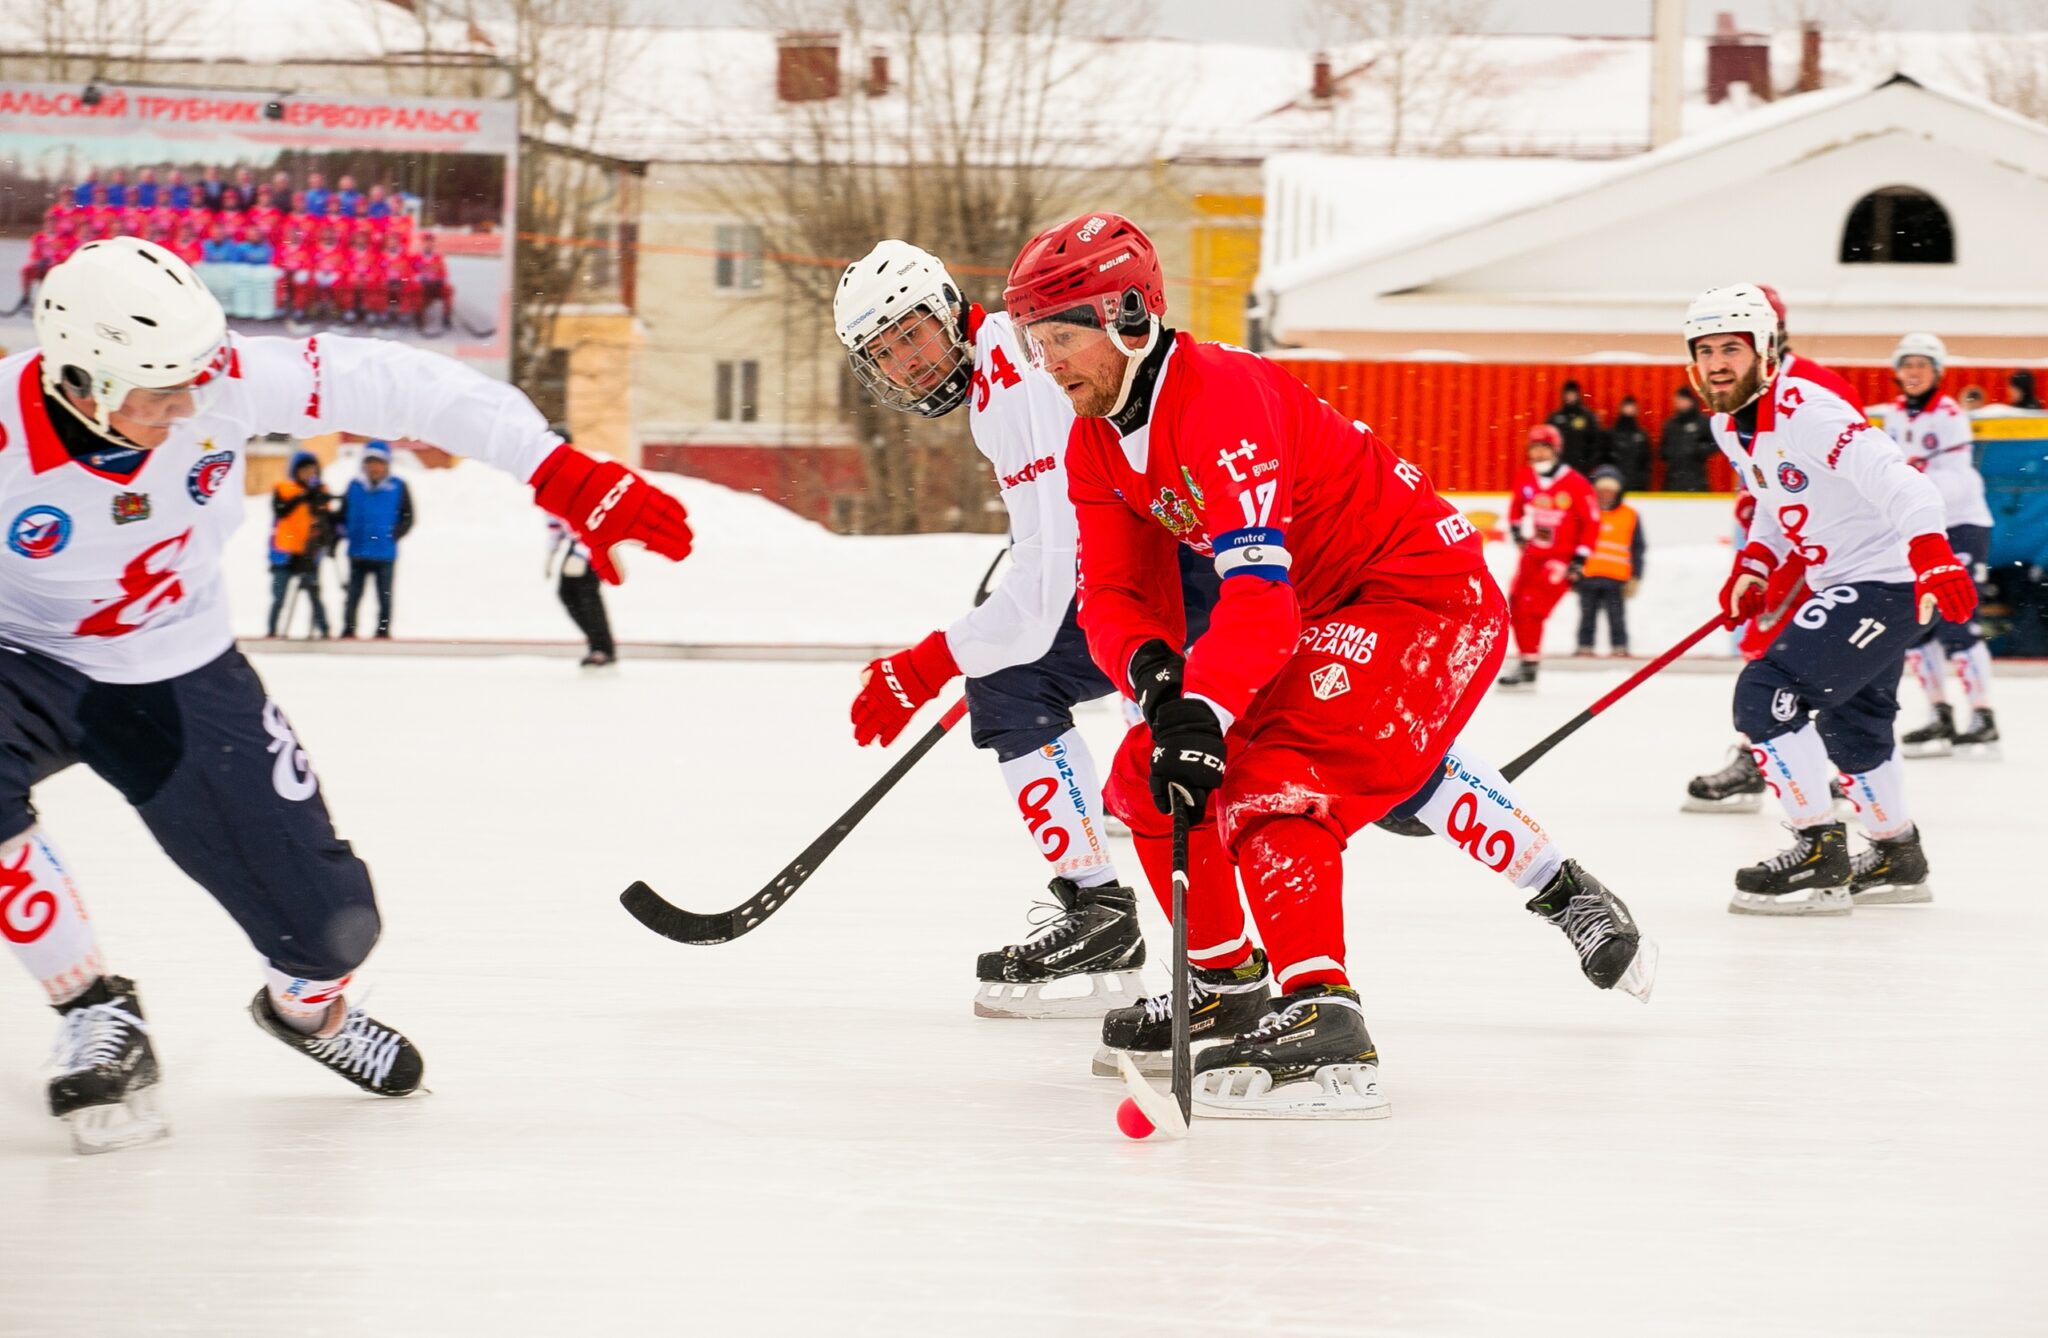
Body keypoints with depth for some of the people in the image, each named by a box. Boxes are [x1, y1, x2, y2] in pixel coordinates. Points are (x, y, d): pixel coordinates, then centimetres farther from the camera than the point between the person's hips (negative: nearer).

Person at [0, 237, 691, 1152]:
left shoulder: (222, 382, -25)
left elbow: (388, 386, -17)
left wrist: (568, 477, -20)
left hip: (180, 679, 3)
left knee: (330, 928, 0)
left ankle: (305, 1006, 42)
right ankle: (95, 1012, -13)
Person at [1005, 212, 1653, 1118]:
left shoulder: (1221, 397, -28)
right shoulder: (1096, 441, 2)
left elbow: (1259, 591, -36)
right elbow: (1115, 593, -1)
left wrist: (1205, 709, -48)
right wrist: (1147, 663, -24)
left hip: (1427, 593, -10)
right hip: (1328, 612, 10)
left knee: (1263, 783, -27)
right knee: (1150, 776, 8)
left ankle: (1323, 1024, -37)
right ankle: (1227, 983, 24)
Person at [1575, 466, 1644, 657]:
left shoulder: (1630, 516, 3)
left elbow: (1637, 549, 6)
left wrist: (1634, 578, 2)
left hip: (1616, 577, -1)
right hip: (1588, 575, 1)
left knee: (1616, 616, 2)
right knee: (1587, 614, 8)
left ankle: (1619, 647, 9)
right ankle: (1585, 646, 14)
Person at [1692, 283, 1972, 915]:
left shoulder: (1806, 407, -25)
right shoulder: (1732, 423, 5)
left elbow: (1894, 479, -35)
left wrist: (1933, 556, -46)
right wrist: (1755, 565, 9)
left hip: (1886, 579, -11)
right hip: (1843, 581, 11)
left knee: (1767, 692, -17)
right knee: (1849, 718, 26)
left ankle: (1820, 858, -12)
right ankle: (1898, 857, 44)